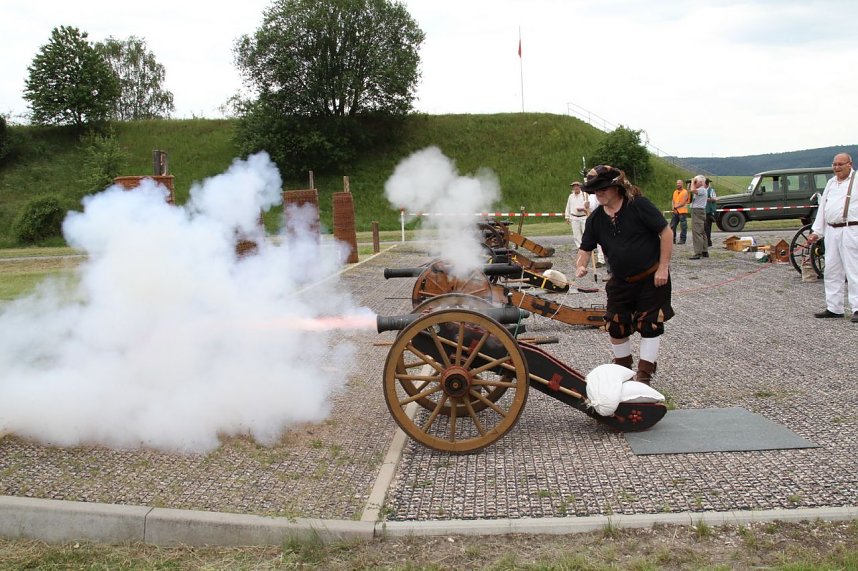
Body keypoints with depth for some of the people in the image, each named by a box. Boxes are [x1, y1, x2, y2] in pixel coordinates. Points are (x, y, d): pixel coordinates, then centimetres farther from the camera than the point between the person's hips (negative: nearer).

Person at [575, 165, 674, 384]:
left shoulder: (639, 205, -16)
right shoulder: (595, 219, 0)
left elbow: (666, 232, -13)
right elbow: (586, 248, 7)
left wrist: (663, 267, -15)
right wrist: (580, 266, -16)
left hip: (652, 277, -5)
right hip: (621, 281, 5)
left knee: (649, 323, -1)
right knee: (615, 324, 5)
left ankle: (645, 374, 8)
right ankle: (623, 367, 26)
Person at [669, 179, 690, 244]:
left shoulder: (685, 192, -6)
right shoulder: (675, 192, 16)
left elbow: (683, 202, -12)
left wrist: (676, 206, -11)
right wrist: (673, 207, -4)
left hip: (682, 212, -7)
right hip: (675, 212, 7)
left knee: (683, 226, -4)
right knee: (672, 226, 6)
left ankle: (682, 240, 0)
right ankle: (673, 239, 13)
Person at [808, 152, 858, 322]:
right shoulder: (831, 182, 18)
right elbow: (822, 207, 21)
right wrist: (816, 231, 17)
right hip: (831, 231, 7)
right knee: (832, 270, 10)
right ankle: (833, 308, 17)